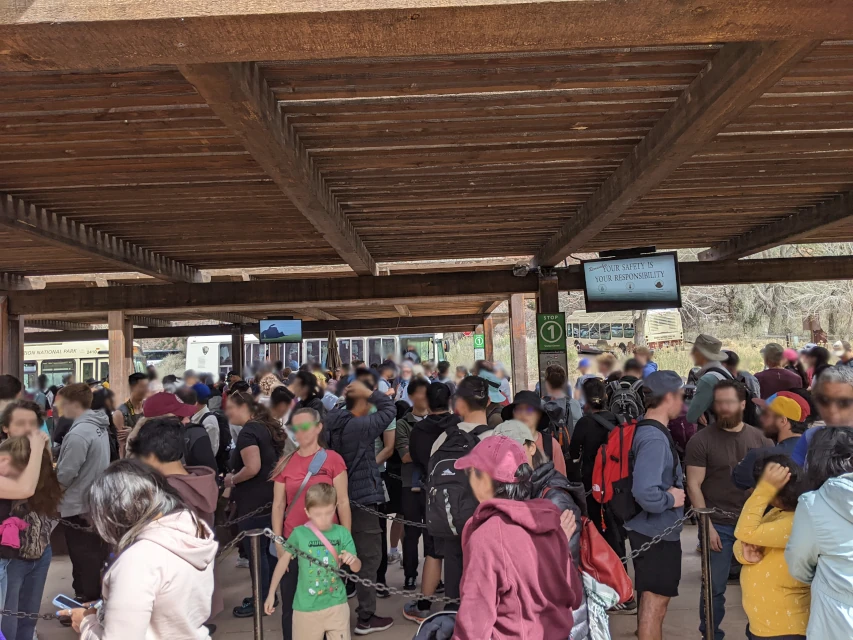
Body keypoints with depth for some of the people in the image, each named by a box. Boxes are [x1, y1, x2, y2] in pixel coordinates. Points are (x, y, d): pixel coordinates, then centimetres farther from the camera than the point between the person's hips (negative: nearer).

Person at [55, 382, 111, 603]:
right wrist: (57, 465, 11)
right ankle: (96, 598, 30)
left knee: (83, 560, 4)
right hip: (97, 501, 9)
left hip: (79, 505, -9)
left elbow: (65, 475, -22)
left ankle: (85, 603, 15)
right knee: (97, 555, 18)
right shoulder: (100, 426, 5)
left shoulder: (78, 433, -24)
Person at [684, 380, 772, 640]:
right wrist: (707, 526, -12)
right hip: (718, 525, -3)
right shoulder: (701, 440, -7)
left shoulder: (760, 438, 4)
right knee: (715, 586, 4)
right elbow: (693, 486, -7)